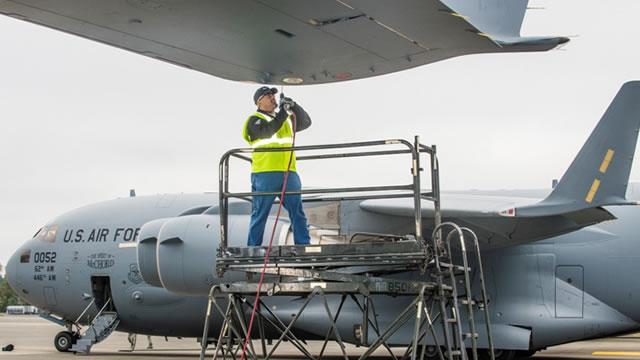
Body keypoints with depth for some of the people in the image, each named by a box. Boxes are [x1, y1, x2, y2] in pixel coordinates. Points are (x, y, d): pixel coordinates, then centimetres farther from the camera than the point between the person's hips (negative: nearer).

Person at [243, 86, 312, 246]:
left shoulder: (286, 119, 23)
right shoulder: (255, 120, 3)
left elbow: (306, 122, 15)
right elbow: (266, 131, -16)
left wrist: (294, 107, 0)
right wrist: (283, 113, -19)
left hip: (289, 173, 5)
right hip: (265, 174, -5)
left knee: (298, 213, 3)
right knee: (260, 214, -1)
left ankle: (303, 245, 6)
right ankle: (253, 248, 4)